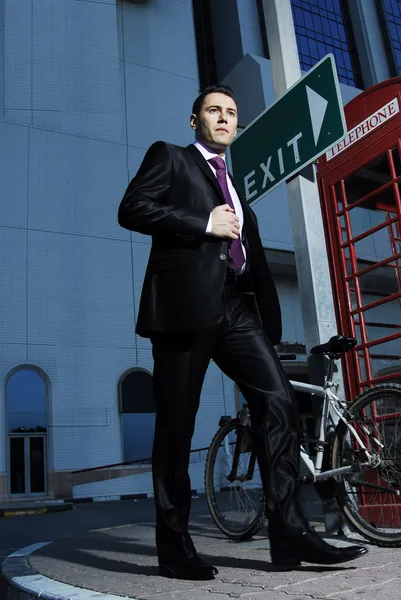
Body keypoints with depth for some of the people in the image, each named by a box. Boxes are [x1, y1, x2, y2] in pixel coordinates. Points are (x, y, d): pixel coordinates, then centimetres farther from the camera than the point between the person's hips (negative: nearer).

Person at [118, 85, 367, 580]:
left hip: (238, 305, 6)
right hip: (187, 300, -5)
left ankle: (290, 532, -4)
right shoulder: (169, 157, 14)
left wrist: (269, 312, 13)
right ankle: (174, 547, 8)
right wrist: (205, 224, -8)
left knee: (278, 400, -9)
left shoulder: (236, 185, 30)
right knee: (176, 423, -2)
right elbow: (132, 209, -2)